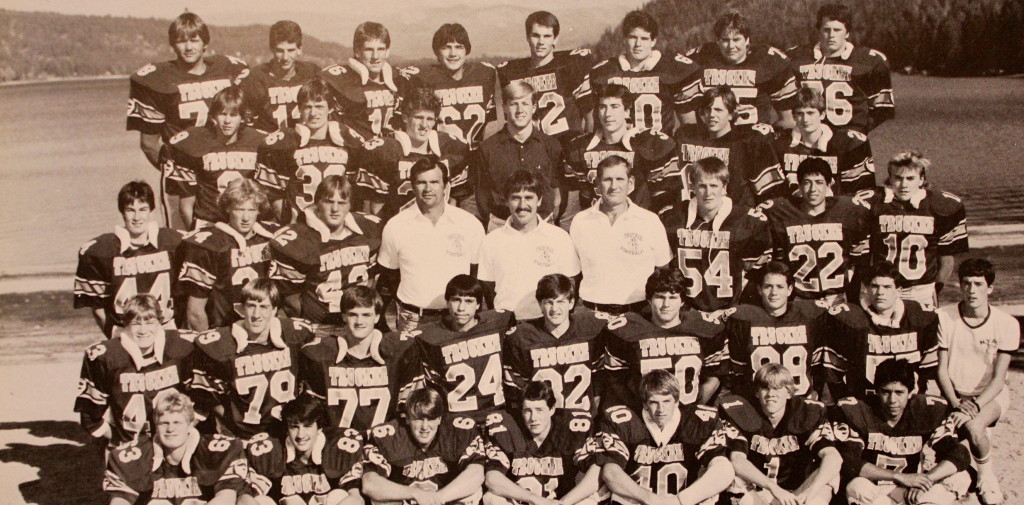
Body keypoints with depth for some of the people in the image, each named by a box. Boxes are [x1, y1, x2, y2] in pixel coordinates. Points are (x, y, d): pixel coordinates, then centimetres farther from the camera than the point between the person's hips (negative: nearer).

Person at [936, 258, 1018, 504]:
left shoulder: (1007, 324, -10)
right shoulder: (945, 317, -7)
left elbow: (998, 378, -11)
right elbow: (941, 369, -4)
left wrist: (976, 406, -25)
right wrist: (956, 403, -18)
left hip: (990, 394, -1)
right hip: (954, 393, 2)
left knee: (973, 426, -33)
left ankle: (987, 478, -5)